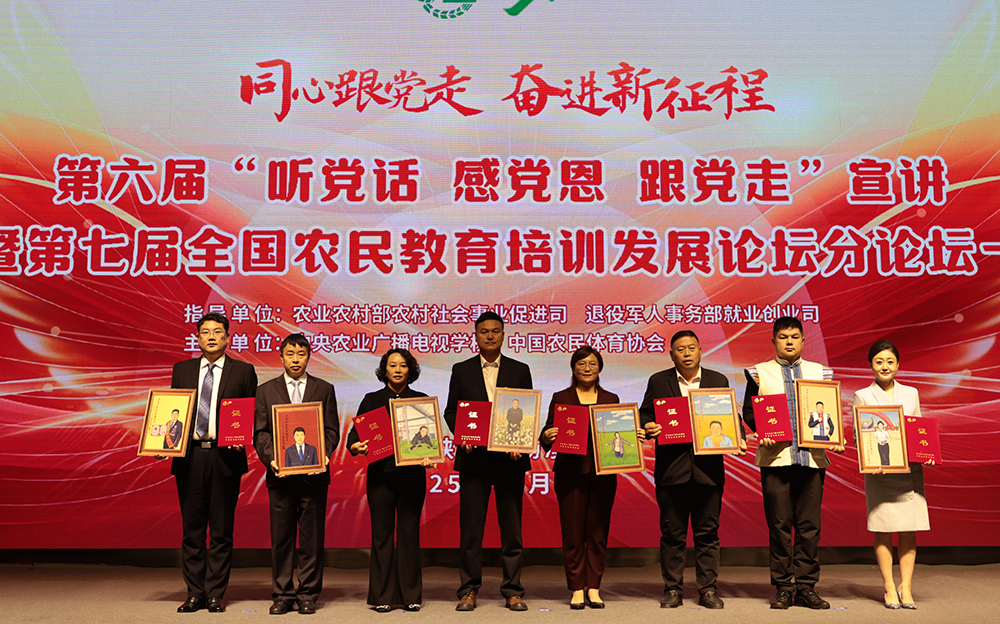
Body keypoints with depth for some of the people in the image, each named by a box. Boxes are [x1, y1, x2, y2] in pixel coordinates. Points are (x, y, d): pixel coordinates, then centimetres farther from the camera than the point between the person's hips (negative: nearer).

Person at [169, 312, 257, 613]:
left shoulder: (243, 371, 5)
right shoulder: (182, 370, 13)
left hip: (225, 457, -2)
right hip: (189, 457, 2)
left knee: (221, 531, 4)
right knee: (192, 530, 8)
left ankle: (215, 595, 13)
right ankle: (194, 594, 18)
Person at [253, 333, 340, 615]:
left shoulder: (324, 389, 10)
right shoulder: (265, 391, 11)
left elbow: (331, 430, 5)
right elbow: (260, 432, 5)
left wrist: (324, 454, -13)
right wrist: (270, 458, -12)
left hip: (314, 475, 0)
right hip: (280, 474, 1)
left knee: (312, 538, 3)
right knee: (281, 538, 6)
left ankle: (308, 594, 13)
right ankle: (282, 594, 16)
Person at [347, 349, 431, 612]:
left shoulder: (421, 400, 9)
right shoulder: (371, 400, 8)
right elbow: (355, 433, 6)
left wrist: (429, 457, -12)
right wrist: (355, 446, -15)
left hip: (412, 473, 0)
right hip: (380, 473, 0)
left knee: (409, 532, 3)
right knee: (382, 533, 2)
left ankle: (411, 595, 13)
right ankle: (382, 596, 13)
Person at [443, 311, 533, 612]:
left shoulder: (520, 370, 10)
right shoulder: (461, 370, 10)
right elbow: (451, 411, 9)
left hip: (510, 458, 0)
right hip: (474, 457, 0)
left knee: (512, 527, 4)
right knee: (470, 527, 3)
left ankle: (512, 591, 13)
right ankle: (469, 590, 14)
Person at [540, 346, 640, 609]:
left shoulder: (611, 399, 14)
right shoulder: (561, 398, 8)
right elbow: (550, 432, 3)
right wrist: (546, 437, -19)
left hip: (603, 472, 2)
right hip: (571, 471, -1)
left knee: (598, 531, 3)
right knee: (573, 532, 0)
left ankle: (594, 588, 13)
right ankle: (577, 589, 10)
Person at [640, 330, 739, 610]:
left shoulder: (719, 381, 10)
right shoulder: (658, 382, 8)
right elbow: (644, 414, 7)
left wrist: (738, 439, -9)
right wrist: (648, 427, -15)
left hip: (708, 467, 1)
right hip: (671, 468, 0)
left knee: (707, 532, 5)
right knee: (672, 533, 5)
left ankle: (708, 590, 15)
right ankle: (673, 589, 14)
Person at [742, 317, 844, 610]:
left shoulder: (820, 372, 14)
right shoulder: (759, 373, 9)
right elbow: (749, 410, 5)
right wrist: (761, 432, -14)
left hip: (812, 456, 2)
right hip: (775, 457, -1)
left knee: (809, 525, 3)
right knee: (779, 524, 1)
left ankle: (806, 587, 13)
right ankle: (783, 587, 11)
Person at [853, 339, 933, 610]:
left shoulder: (911, 393, 13)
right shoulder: (862, 396, 4)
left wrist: (926, 454, -4)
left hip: (910, 469, 2)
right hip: (879, 472, -2)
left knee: (909, 530, 2)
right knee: (882, 531, 0)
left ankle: (905, 586, 10)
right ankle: (889, 587, 9)